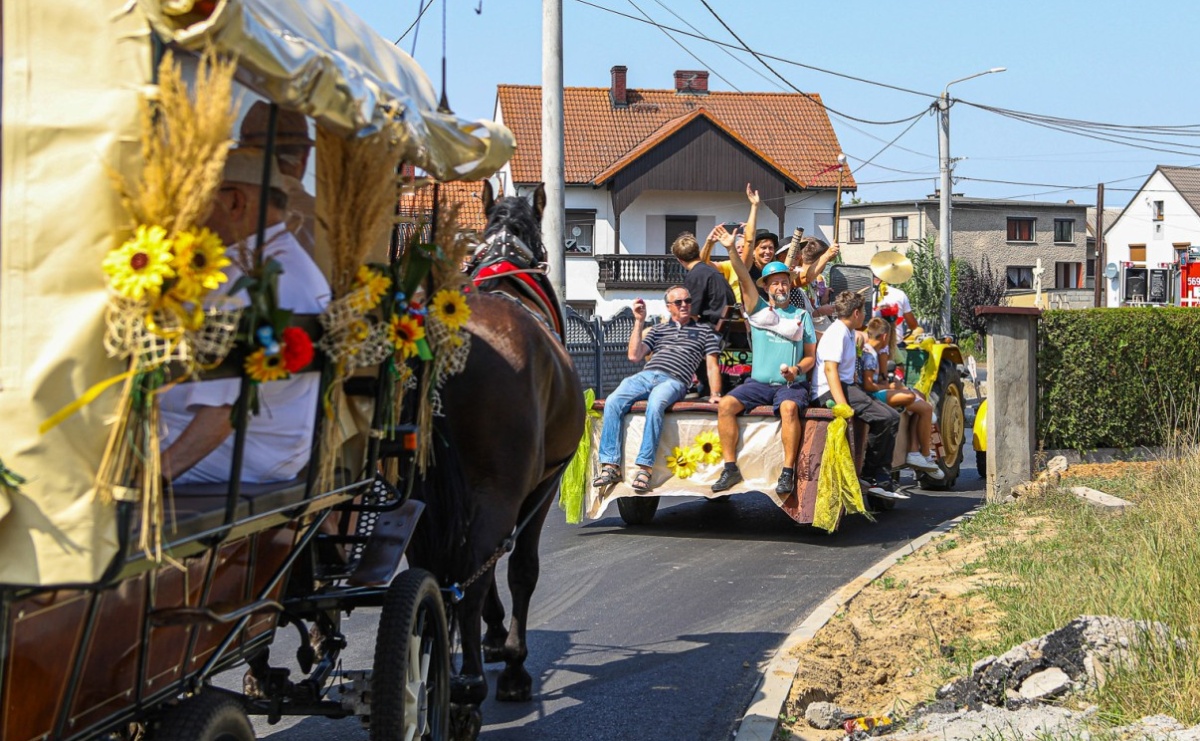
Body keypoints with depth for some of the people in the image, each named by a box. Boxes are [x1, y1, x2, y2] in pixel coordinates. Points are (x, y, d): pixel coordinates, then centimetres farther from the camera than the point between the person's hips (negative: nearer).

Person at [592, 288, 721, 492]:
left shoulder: (704, 331, 21)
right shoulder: (658, 329, 27)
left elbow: (712, 365, 13)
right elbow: (634, 356, 17)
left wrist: (715, 394, -3)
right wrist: (639, 322, 13)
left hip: (673, 381, -3)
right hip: (646, 375, 4)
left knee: (655, 405, -38)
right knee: (612, 402, -26)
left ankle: (645, 469, -40)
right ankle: (610, 465, -27)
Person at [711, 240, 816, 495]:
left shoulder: (802, 316, 13)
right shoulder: (758, 309, 13)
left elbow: (810, 357, 10)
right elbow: (745, 279, -2)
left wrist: (796, 369, -12)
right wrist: (732, 250, -16)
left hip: (791, 385, -2)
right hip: (759, 382, 2)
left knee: (789, 407, -35)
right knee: (726, 404, -23)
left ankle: (788, 471, -33)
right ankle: (730, 467, -19)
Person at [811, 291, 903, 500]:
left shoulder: (847, 333, 22)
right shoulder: (838, 333, -11)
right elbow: (830, 368, -23)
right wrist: (842, 405, -32)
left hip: (846, 386, 11)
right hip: (832, 390, -11)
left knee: (892, 418, 3)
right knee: (885, 417, -22)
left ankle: (881, 481, 0)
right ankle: (872, 475, -10)